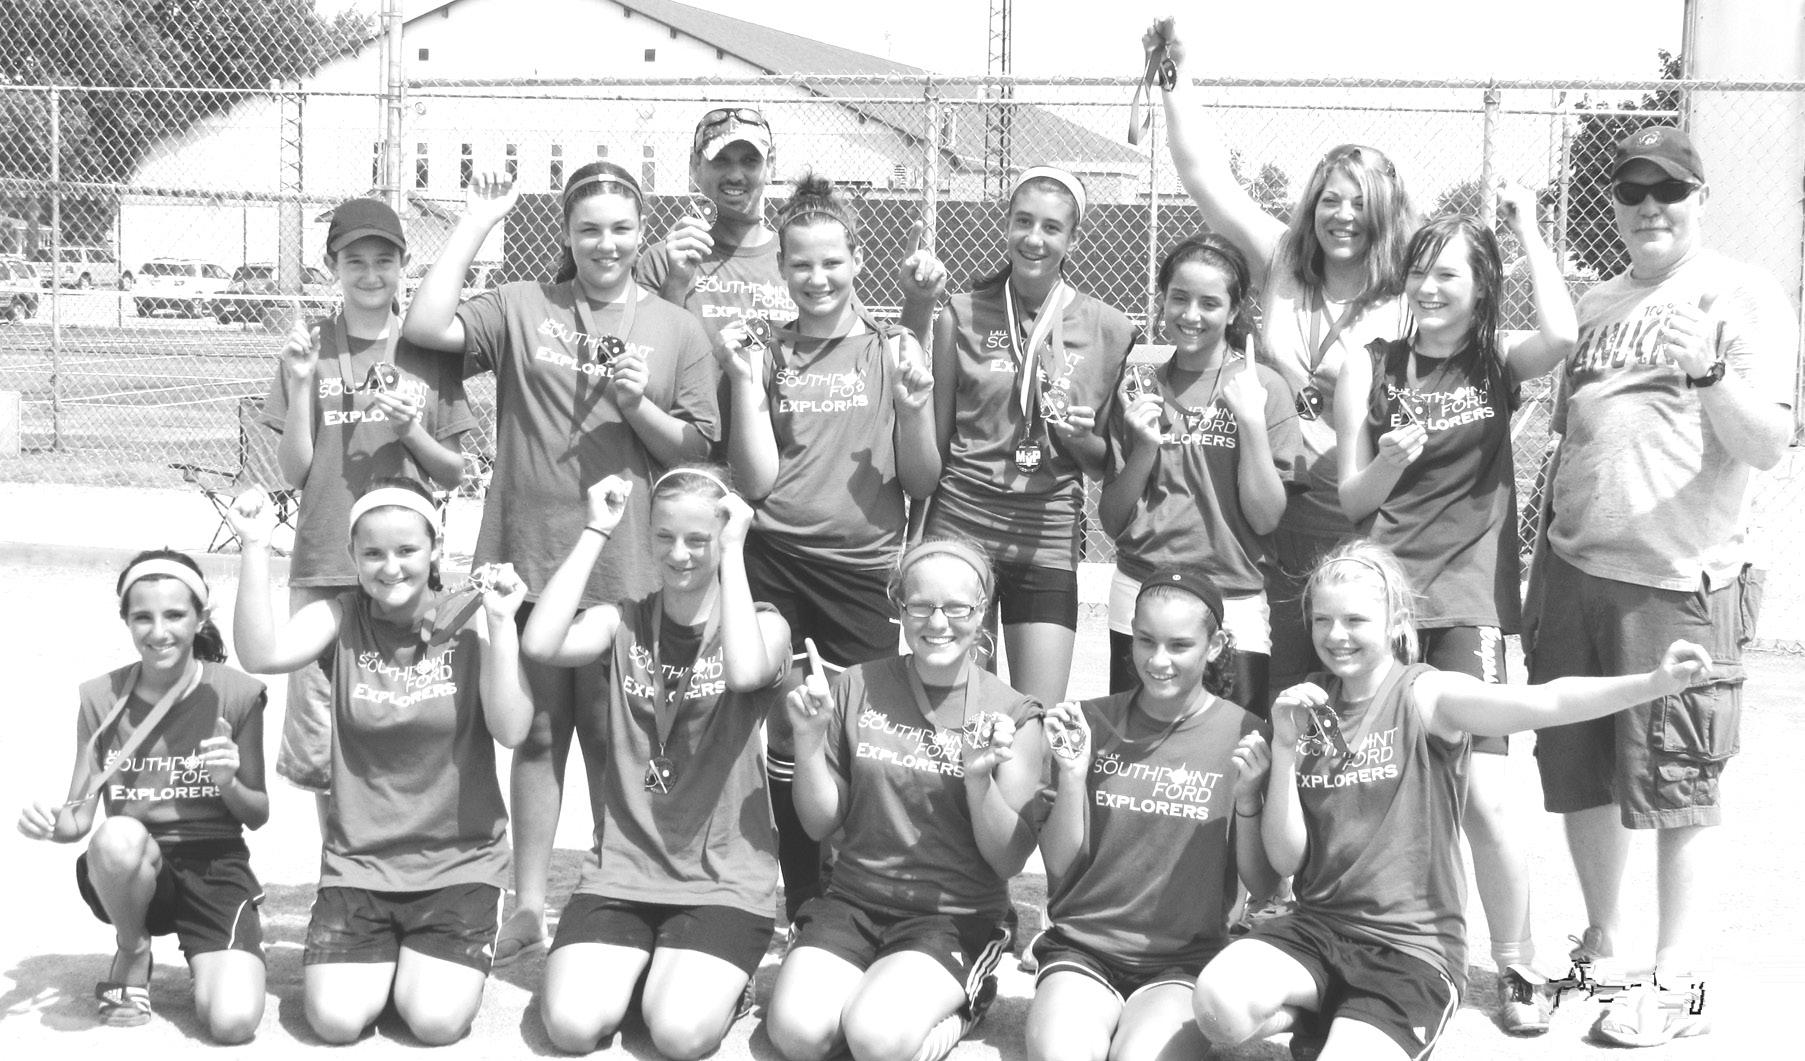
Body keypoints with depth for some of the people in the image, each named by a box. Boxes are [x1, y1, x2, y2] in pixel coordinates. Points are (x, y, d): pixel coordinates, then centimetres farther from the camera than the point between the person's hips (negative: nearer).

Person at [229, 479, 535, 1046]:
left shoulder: (469, 620, -5)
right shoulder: (341, 618, -2)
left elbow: (511, 729, -16)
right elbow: (260, 654, -22)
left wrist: (501, 622, -21)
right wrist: (255, 548, -28)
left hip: (460, 861, -1)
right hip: (358, 862, 1)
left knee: (437, 1021, -16)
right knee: (335, 1020, -13)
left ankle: (426, 966, 19)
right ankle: (380, 961, 20)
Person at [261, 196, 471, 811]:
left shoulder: (429, 355, 4)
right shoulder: (309, 349, 4)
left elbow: (453, 475, 8)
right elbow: (294, 473, 1)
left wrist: (410, 430, -10)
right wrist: (301, 384, -10)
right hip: (322, 571, 0)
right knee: (320, 751, 3)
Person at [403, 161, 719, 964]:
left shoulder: (677, 331, 6)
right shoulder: (521, 309, 4)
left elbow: (696, 451, 5)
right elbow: (426, 327, -11)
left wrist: (636, 406, -13)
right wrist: (475, 225, -7)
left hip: (627, 570, 0)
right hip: (529, 558, 1)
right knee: (537, 736, 9)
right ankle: (528, 907, 20)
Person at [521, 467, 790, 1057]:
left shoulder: (764, 624, -2)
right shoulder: (624, 623, 4)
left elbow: (745, 672, -27)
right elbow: (540, 645, -17)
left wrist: (733, 552, -17)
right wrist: (596, 533, -11)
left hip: (725, 879, -2)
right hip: (620, 871, 2)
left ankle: (723, 984, 12)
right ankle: (629, 968, 15)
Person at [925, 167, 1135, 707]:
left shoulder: (1110, 330, 2)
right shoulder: (961, 317, 2)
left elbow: (1109, 465, 9)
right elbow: (935, 443, 8)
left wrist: (1083, 439, -12)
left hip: (1048, 541, 0)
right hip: (958, 529, 0)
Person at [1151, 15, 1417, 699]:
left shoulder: (1408, 303, -4)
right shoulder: (1282, 264, 4)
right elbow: (1204, 175, 1)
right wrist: (1177, 75, -4)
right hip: (1286, 512, 3)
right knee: (1285, 691, 12)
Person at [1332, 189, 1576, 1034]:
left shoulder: (1497, 362, 5)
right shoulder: (1372, 367, 6)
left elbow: (1561, 338, -18)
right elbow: (1349, 500, 5)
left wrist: (1529, 232, -7)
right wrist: (1387, 465, -16)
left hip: (1468, 594, -1)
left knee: (1483, 792, -8)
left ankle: (1515, 972, 8)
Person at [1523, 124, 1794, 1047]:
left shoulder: (1744, 297, -3)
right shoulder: (1594, 304, 14)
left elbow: (1767, 446, -12)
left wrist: (1706, 369, -28)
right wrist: (1538, 566, 15)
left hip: (1678, 582, -6)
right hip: (1571, 571, 6)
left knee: (1675, 792, -1)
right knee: (1578, 775, 12)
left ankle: (1677, 984, 9)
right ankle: (1600, 946, 28)